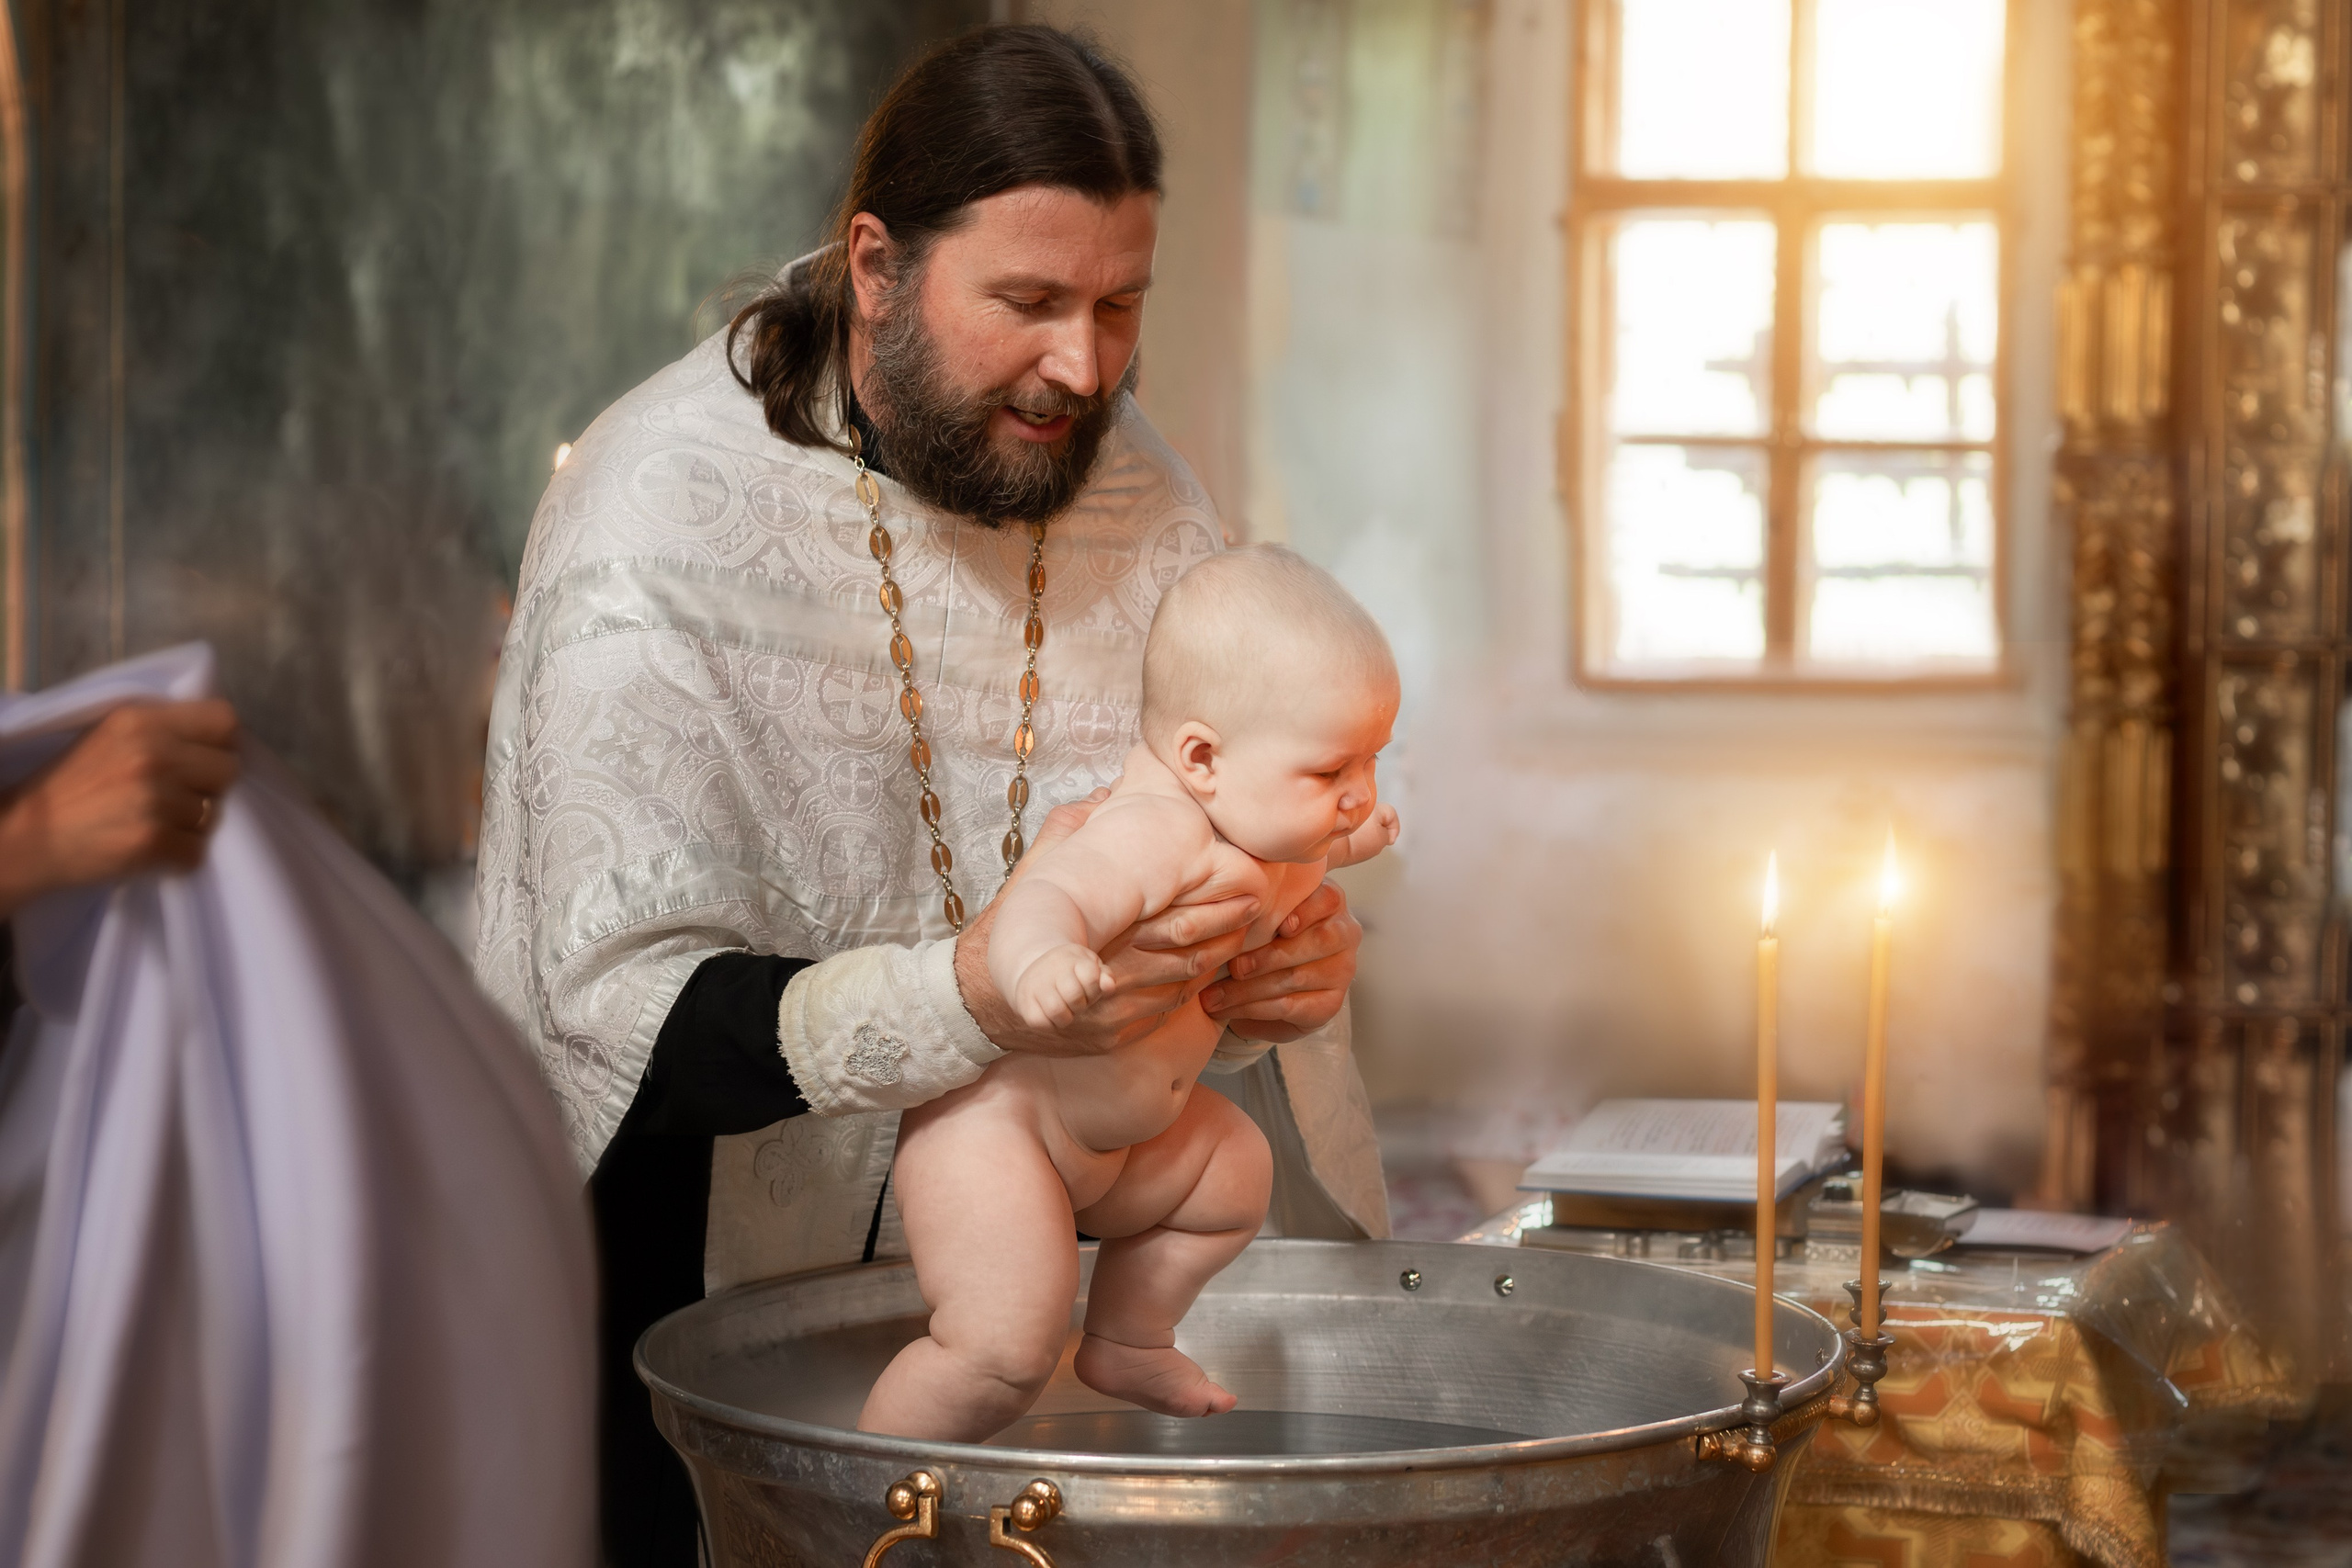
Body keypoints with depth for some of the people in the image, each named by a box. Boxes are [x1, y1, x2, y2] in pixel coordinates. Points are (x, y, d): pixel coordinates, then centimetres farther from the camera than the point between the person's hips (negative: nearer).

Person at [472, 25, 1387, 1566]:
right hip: (692, 1251, -4)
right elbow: (622, 1006, -29)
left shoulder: (1138, 494, -4)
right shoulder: (662, 513, -22)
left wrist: (1257, 971, -27)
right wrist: (969, 1000, -44)